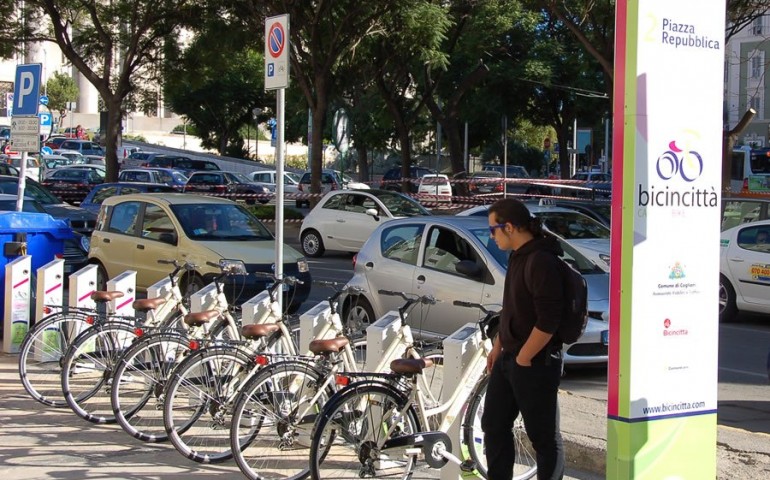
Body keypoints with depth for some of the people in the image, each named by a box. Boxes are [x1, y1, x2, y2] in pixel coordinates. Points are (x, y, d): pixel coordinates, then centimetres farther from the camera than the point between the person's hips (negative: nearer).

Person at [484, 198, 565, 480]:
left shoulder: (542, 261, -20)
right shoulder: (518, 256, 10)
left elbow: (548, 322, -24)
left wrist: (523, 359, -17)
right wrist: (498, 348, 17)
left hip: (535, 362, -10)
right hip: (508, 358, 10)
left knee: (544, 436, 2)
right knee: (494, 426, 17)